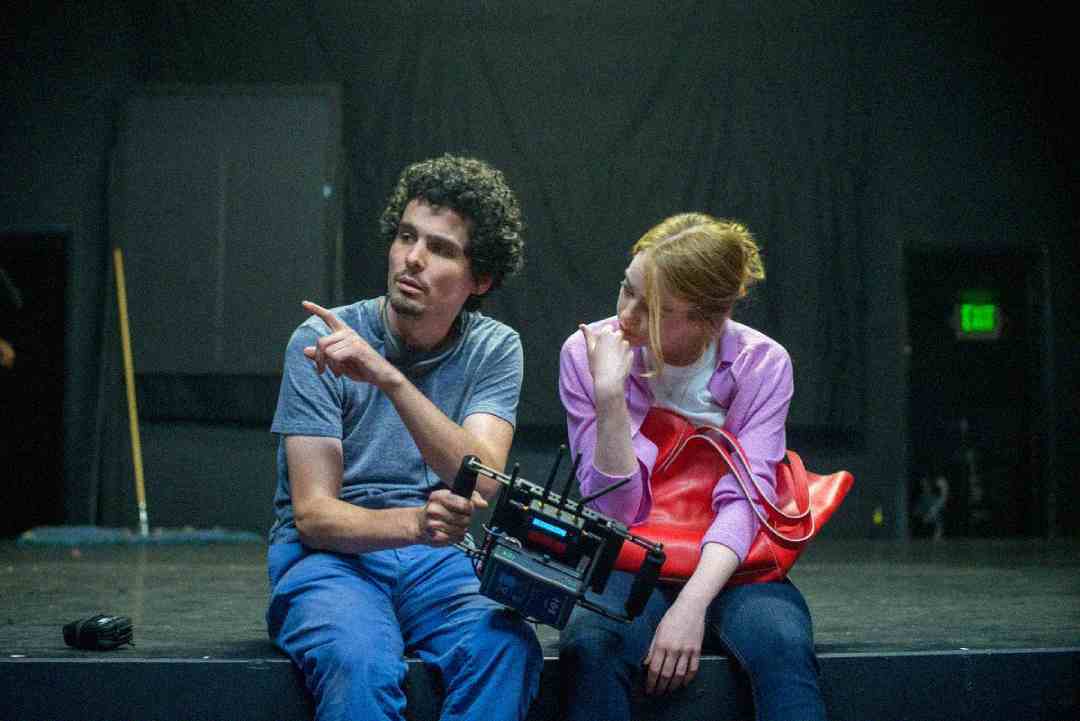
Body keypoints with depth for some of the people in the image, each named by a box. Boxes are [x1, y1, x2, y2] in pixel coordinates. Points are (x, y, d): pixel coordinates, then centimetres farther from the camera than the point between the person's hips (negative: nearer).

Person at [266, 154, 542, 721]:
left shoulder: (493, 349, 0)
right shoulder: (321, 340, -7)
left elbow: (482, 486, -18)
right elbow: (314, 514, -11)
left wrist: (390, 379, -30)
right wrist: (415, 523, -32)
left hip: (437, 561, 2)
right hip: (328, 554, -2)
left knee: (507, 649, -30)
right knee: (361, 661, -35)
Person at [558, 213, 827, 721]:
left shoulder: (762, 364, -6)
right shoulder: (586, 353, -6)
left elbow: (744, 501, -13)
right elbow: (616, 512, -9)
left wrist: (691, 607, -28)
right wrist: (610, 398, -23)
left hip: (724, 568, 0)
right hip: (631, 565, 0)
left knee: (783, 645, -34)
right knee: (591, 644, -34)